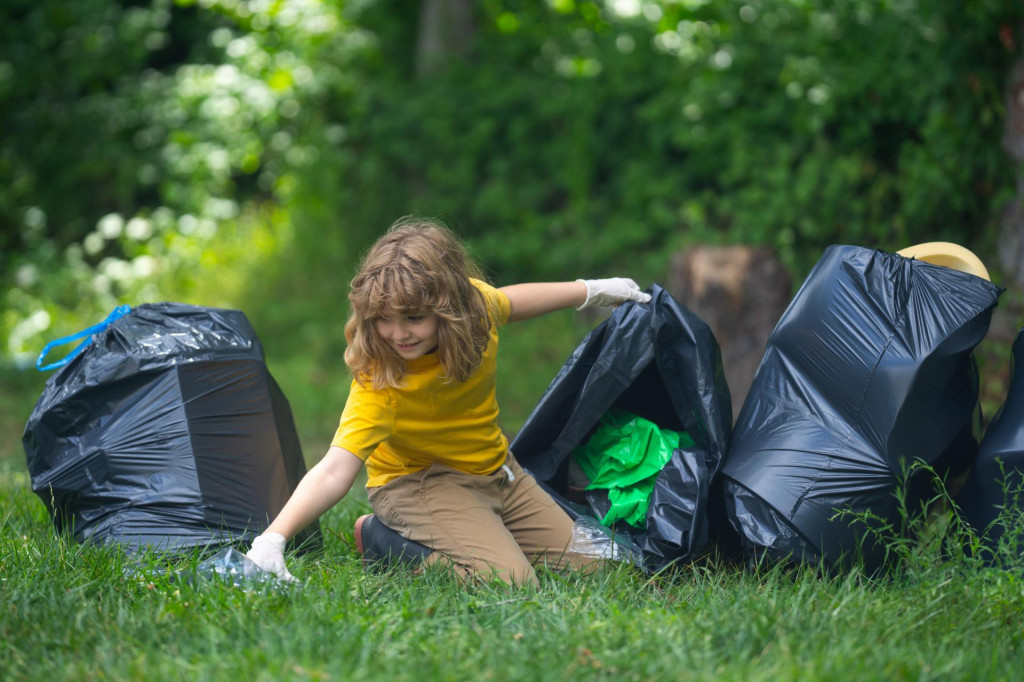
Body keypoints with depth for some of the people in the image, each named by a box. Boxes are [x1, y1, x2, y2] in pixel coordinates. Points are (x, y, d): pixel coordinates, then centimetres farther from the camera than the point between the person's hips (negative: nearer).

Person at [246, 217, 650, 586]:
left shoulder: (477, 302, -18)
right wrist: (272, 539, -61)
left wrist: (589, 290, 22)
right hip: (419, 482, -6)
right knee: (509, 583, -28)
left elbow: (508, 302, 9)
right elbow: (334, 471, -45)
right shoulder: (378, 382, -35)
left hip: (495, 469, 6)